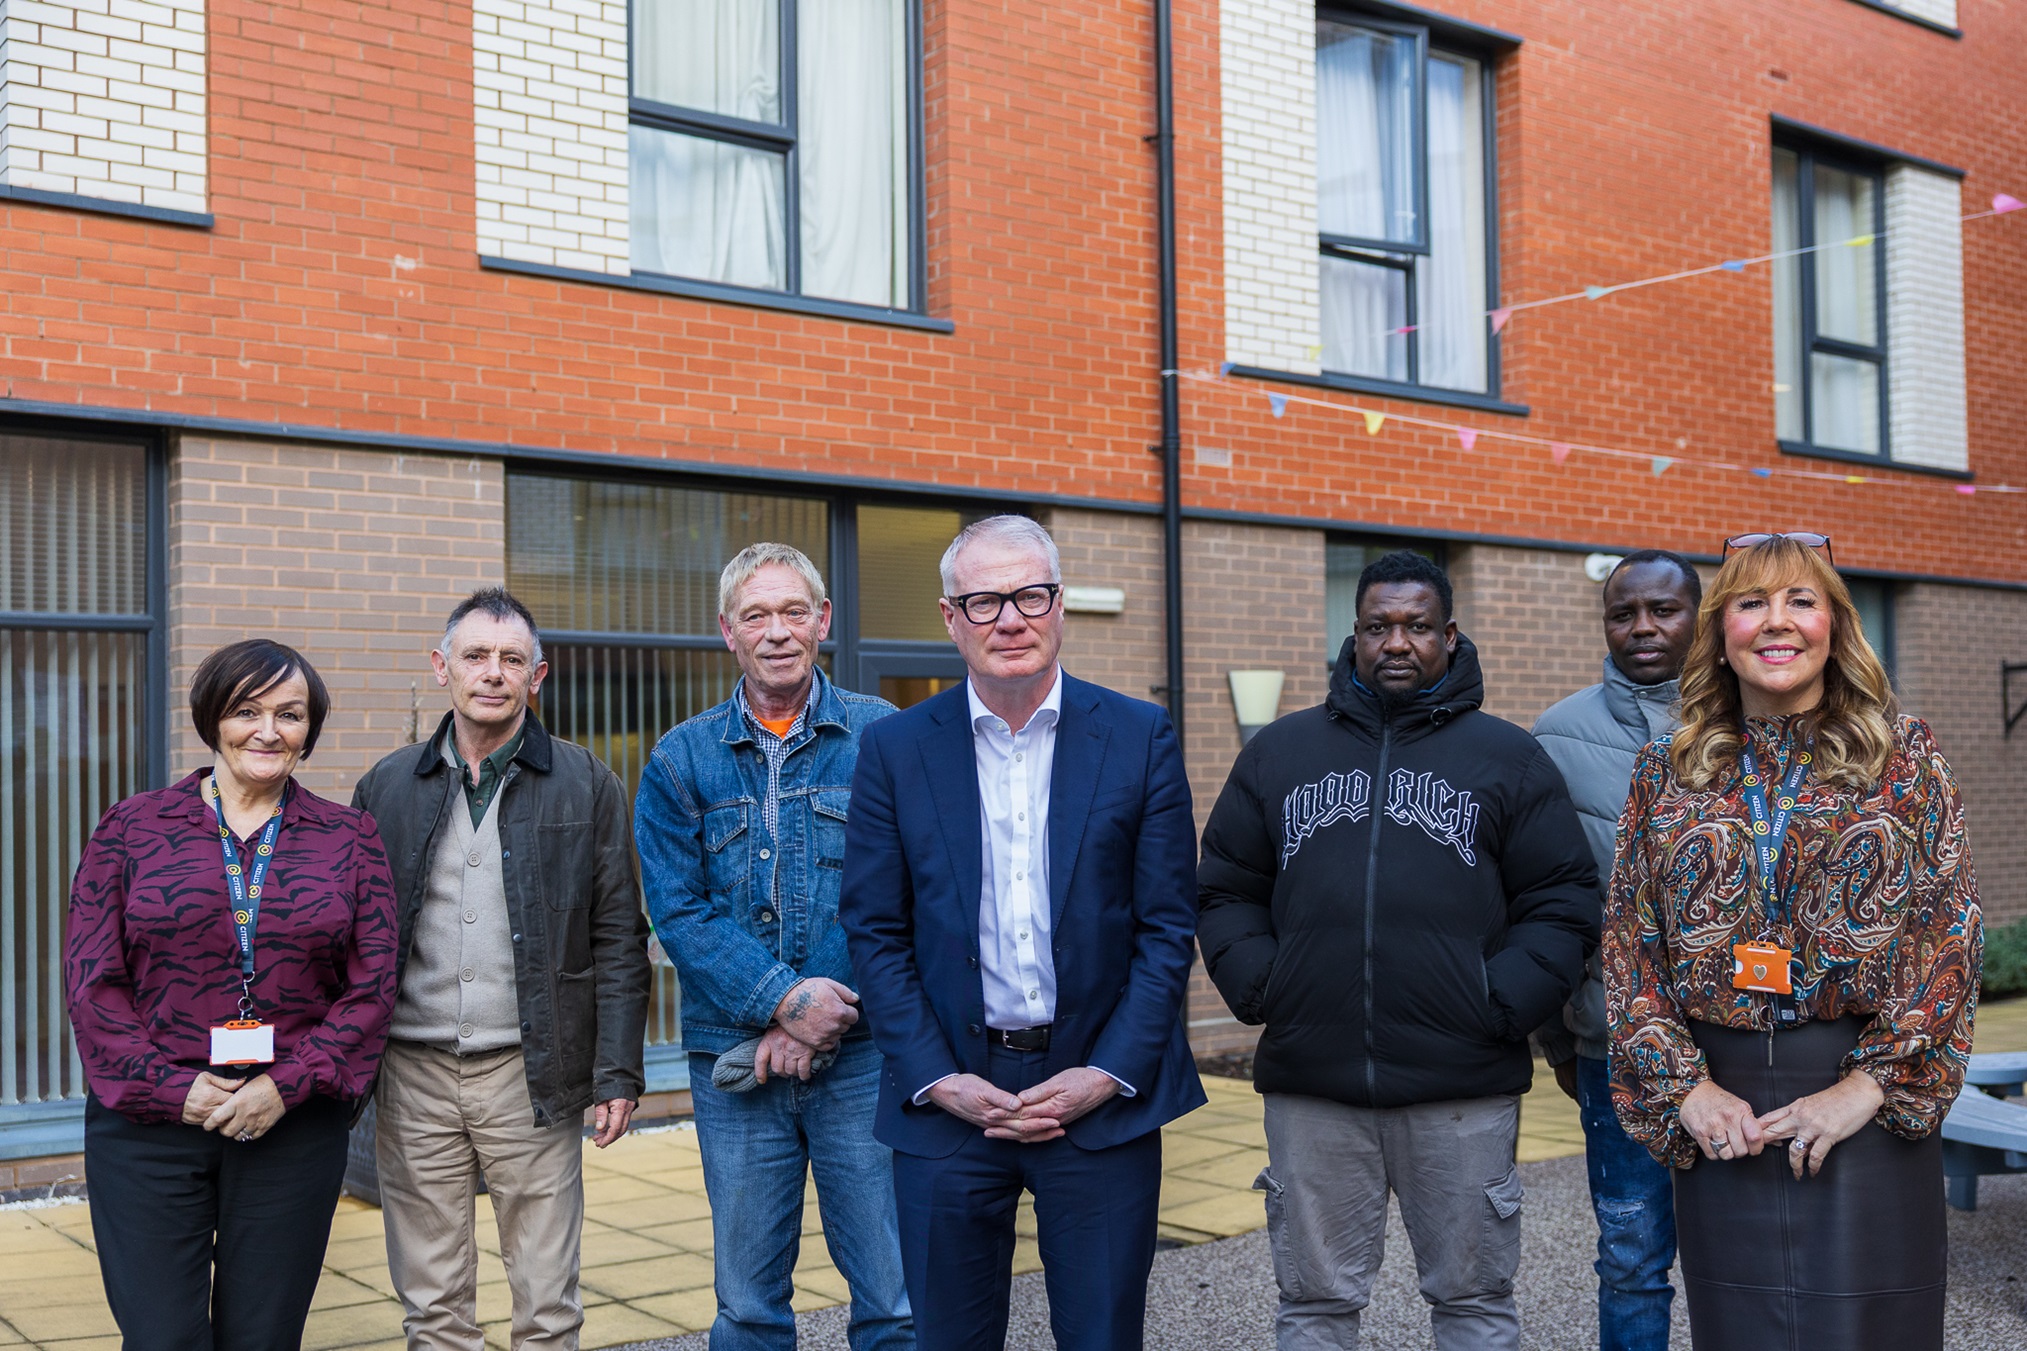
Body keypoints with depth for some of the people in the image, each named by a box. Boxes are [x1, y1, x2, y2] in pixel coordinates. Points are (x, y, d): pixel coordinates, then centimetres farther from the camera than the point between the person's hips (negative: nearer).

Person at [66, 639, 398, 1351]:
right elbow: (91, 980, 0)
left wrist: (287, 1085, -10)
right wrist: (170, 1087, -10)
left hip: (295, 1127, 1)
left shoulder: (350, 837, 6)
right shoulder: (131, 828, 4)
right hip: (148, 1124, -1)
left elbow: (372, 986, 1)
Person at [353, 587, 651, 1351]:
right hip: (413, 1075, 2)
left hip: (530, 1075, -2)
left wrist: (618, 1073, -5)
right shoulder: (387, 787, 8)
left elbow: (618, 941, 0)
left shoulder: (585, 787, 2)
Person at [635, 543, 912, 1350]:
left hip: (862, 1053, -1)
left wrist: (822, 1021, -11)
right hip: (735, 1065, 2)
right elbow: (678, 911, 0)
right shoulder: (681, 759, 6)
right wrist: (785, 998, -13)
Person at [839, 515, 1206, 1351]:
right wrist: (939, 1081, -7)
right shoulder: (894, 749, 2)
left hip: (1102, 1092, 0)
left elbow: (1168, 926, 0)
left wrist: (1106, 1075, -8)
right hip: (947, 1095, 1)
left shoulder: (1139, 738, 1)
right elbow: (874, 933, 1)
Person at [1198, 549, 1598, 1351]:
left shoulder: (1508, 759, 6)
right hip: (1310, 1085, 1)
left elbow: (1561, 905, 2)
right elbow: (1226, 891, 11)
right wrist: (1258, 987, -4)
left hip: (1463, 1090, -1)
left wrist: (1500, 1007, -10)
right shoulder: (1279, 752, 10)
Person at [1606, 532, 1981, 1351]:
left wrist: (1871, 1085, -11)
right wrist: (1681, 1087, -6)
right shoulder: (1667, 774, 7)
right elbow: (1629, 941, 4)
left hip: (1871, 1105, -2)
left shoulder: (1904, 758, 2)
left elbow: (1948, 933, -4)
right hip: (1721, 1115, 2)